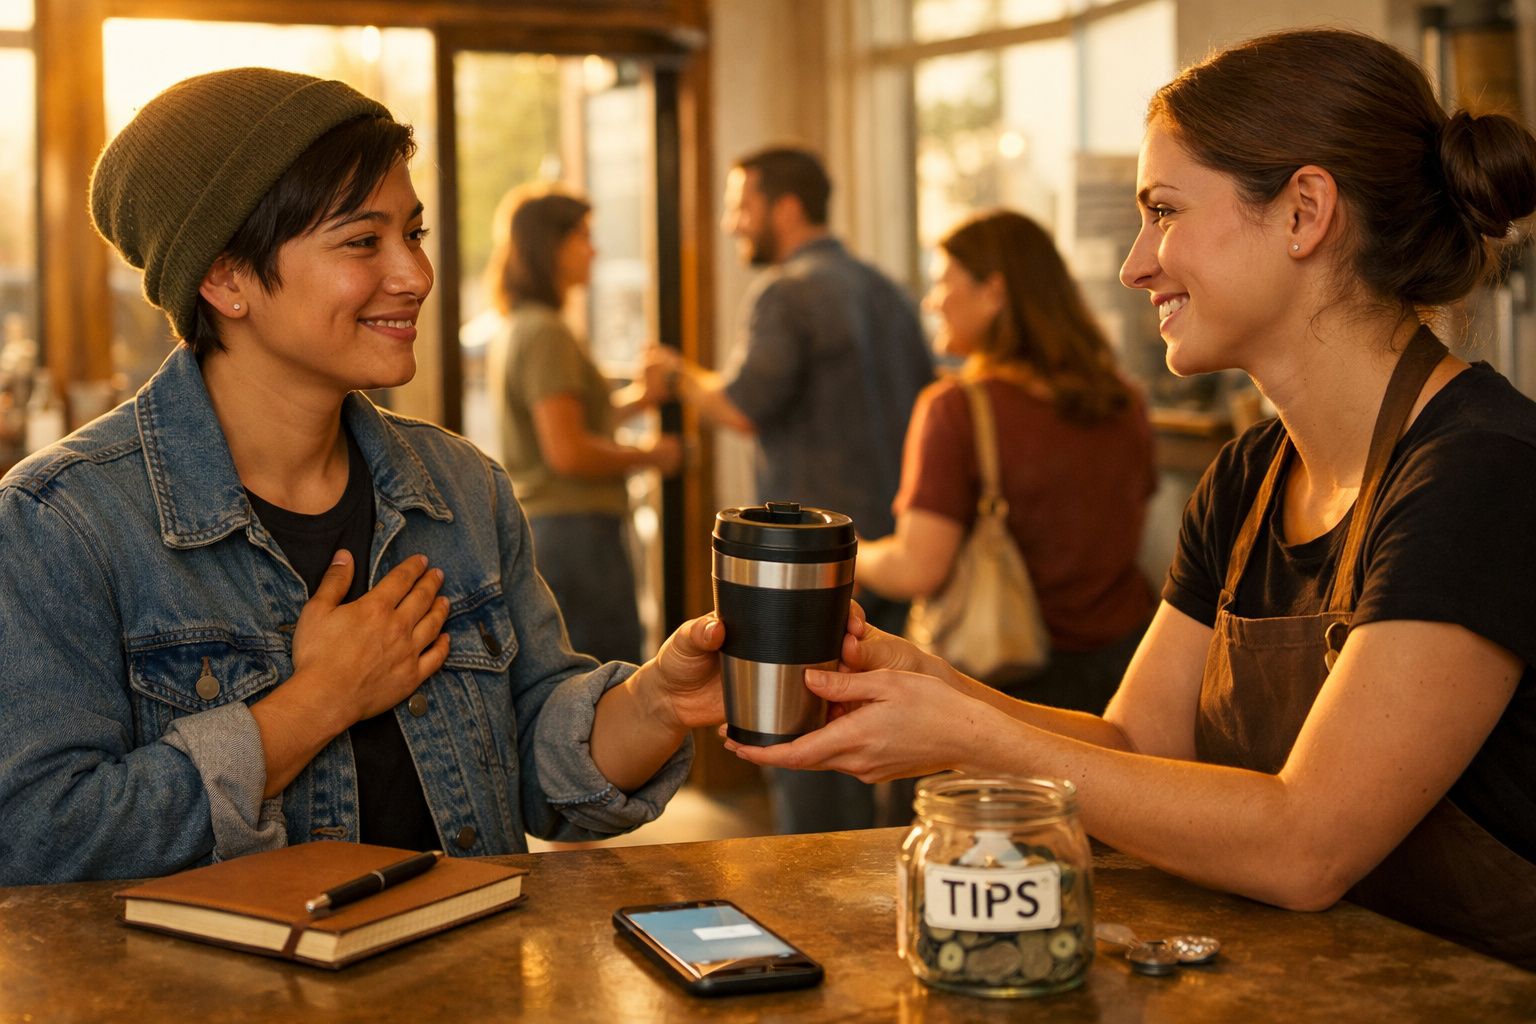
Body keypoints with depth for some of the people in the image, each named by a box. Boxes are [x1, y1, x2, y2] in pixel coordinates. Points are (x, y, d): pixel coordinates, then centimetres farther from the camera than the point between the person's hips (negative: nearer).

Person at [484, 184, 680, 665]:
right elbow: (567, 452, -21)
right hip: (574, 529, -10)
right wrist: (648, 455, -8)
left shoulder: (511, 331, 15)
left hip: (530, 528, 10)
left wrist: (628, 403, 16)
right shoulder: (545, 333, -15)